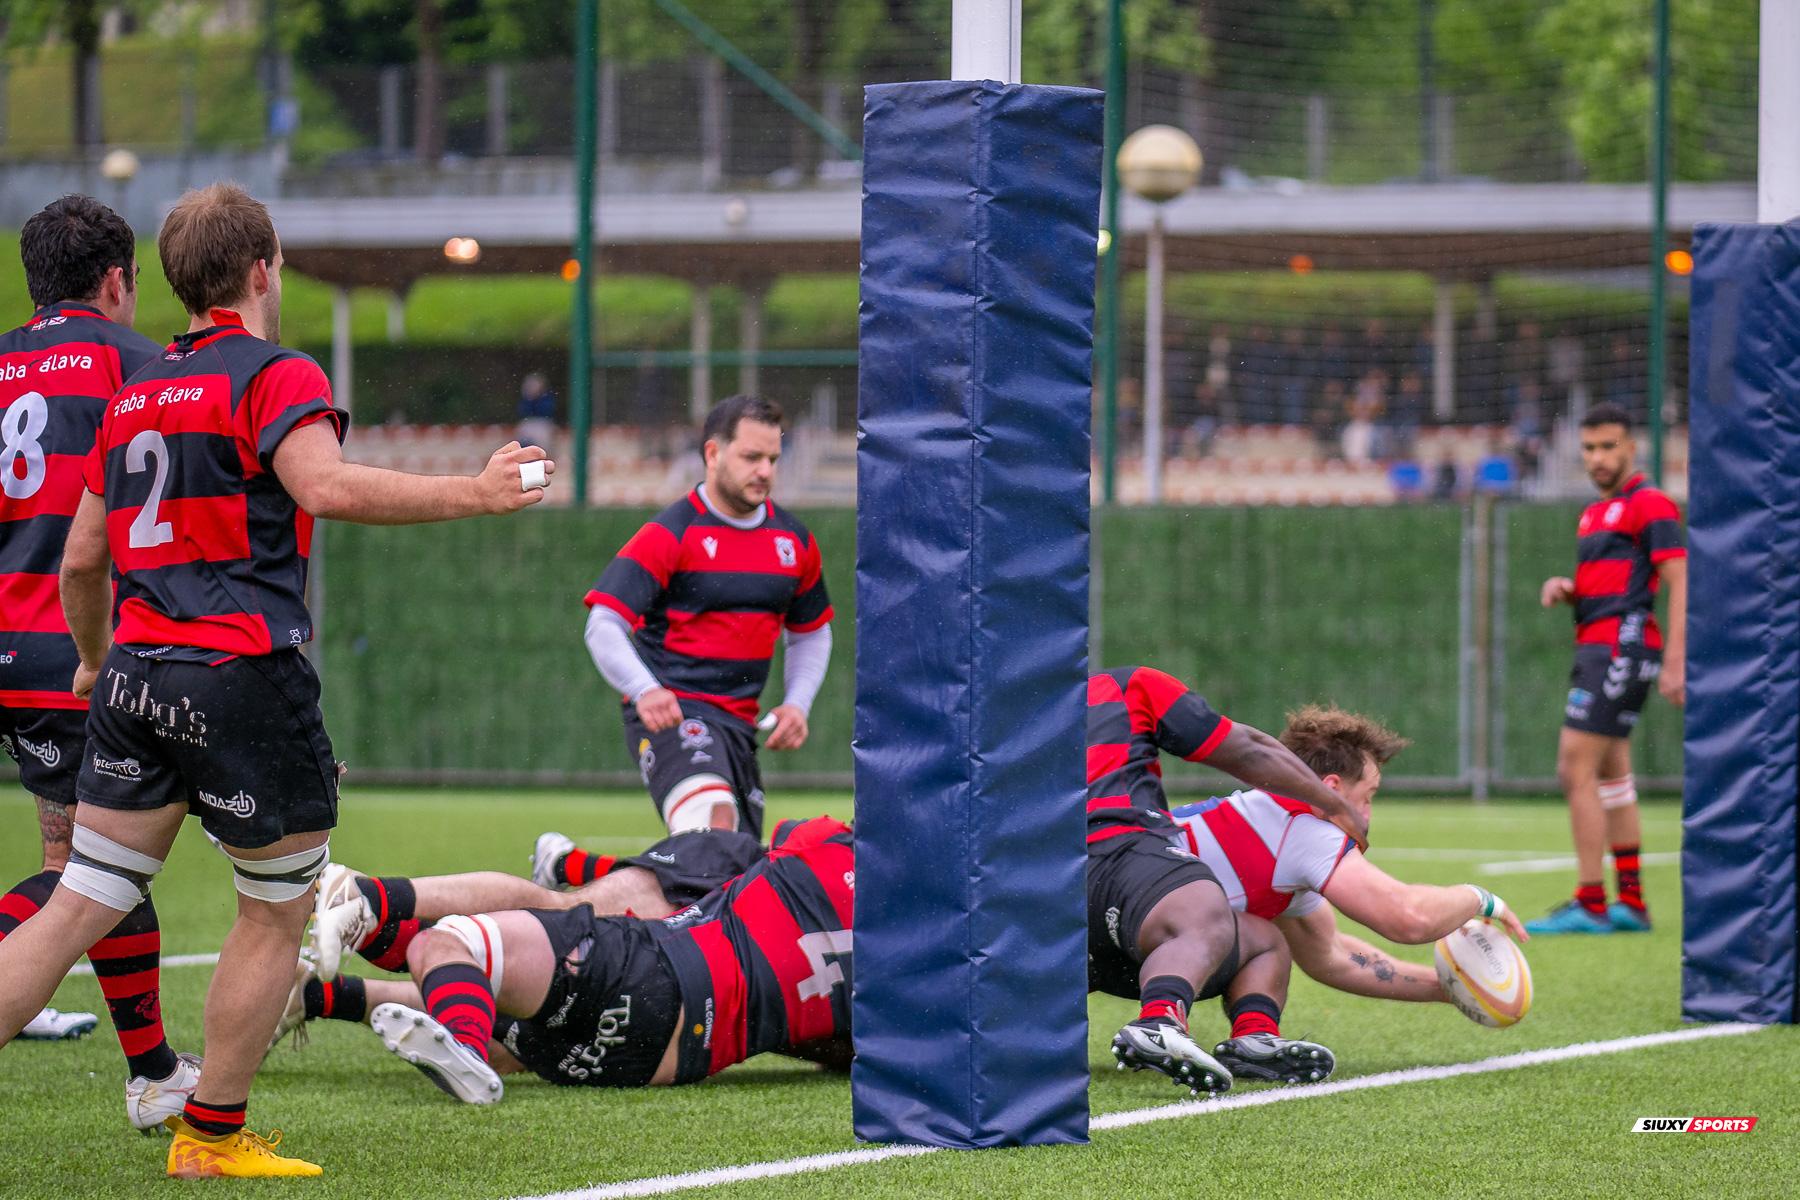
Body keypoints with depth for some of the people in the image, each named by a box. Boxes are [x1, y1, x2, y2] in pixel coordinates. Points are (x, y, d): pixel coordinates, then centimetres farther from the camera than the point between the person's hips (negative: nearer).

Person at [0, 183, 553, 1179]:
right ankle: (211, 1138, 11)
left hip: (134, 675, 7)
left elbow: (80, 559, 22)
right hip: (240, 676, -7)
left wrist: (95, 659, 40)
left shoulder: (133, 395, 18)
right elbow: (325, 486, -23)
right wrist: (477, 494, -21)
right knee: (277, 910, 8)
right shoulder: (274, 375, -4)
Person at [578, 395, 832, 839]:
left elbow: (811, 632, 26)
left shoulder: (794, 540, 12)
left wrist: (796, 704, 8)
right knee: (713, 819, -33)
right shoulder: (668, 535, -7)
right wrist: (645, 690, -31)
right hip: (672, 713, -7)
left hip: (739, 723, 7)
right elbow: (604, 625, -14)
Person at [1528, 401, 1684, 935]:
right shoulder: (1594, 514, 20)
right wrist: (1565, 589, 7)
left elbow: (1679, 581, -14)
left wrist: (1675, 660, -22)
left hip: (1622, 645, -10)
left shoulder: (1650, 505, -8)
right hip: (1596, 650, 10)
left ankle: (1590, 905, -14)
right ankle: (1630, 902, 16)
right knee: (1610, 772, 12)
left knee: (1575, 770, -14)